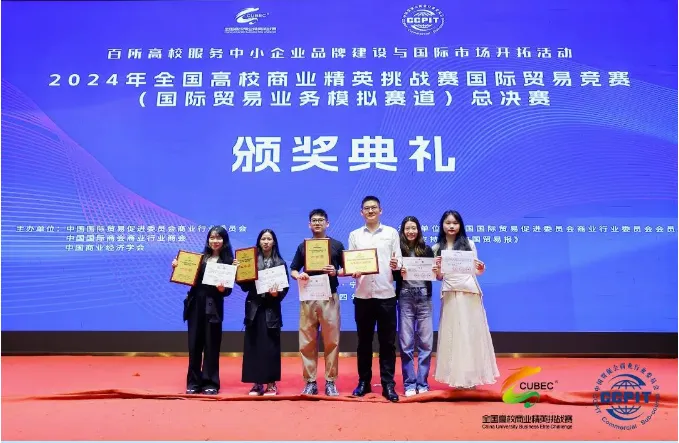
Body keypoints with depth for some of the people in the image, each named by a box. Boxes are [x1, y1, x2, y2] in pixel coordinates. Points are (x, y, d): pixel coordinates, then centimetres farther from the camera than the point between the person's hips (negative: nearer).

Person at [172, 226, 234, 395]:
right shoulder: (201, 257, 11)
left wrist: (222, 289, -25)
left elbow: (228, 289, -5)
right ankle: (194, 382, 17)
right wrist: (177, 268, -1)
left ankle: (210, 383, 12)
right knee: (194, 344, 7)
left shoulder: (228, 261, 0)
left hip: (213, 307, -3)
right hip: (195, 304, 4)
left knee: (211, 345, 2)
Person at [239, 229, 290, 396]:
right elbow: (245, 287, 2)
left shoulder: (280, 263, 4)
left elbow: (285, 288, 1)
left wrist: (277, 294, -18)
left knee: (270, 346, 1)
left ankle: (271, 383, 10)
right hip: (254, 308, 1)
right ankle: (257, 383, 13)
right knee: (253, 346, 3)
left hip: (271, 309, -1)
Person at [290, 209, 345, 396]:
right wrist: (299, 276, -10)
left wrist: (335, 272, -13)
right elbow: (293, 270, 12)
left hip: (330, 297, -1)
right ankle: (310, 382, 11)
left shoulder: (336, 245, 6)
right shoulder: (303, 246, 11)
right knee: (307, 341, 2)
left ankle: (331, 381, 11)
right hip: (308, 298, 1)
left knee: (331, 341, 1)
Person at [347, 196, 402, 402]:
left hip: (386, 294, -1)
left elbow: (398, 261, 4)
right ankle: (363, 382, 19)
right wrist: (353, 272, -14)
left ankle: (388, 384, 10)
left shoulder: (391, 233, 8)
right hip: (362, 295, 1)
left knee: (387, 341, 2)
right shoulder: (354, 235, 10)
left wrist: (396, 265, -18)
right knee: (364, 341, 8)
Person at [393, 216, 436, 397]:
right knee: (406, 343, 1)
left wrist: (437, 272, -13)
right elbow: (393, 277, 1)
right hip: (405, 298, -1)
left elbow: (433, 274, 8)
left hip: (424, 297, 2)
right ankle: (409, 383, 10)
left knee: (425, 341, 3)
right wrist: (399, 273, -19)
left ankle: (422, 382, 14)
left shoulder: (427, 250, 8)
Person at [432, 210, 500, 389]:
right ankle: (457, 377, 11)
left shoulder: (469, 244, 5)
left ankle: (471, 376, 14)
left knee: (472, 333, 4)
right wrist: (437, 267, -14)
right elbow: (438, 277, 6)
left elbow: (476, 270, 6)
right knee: (453, 334, 3)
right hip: (450, 295, 0)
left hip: (470, 293, 0)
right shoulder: (437, 248, 6)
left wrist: (481, 269, -16)